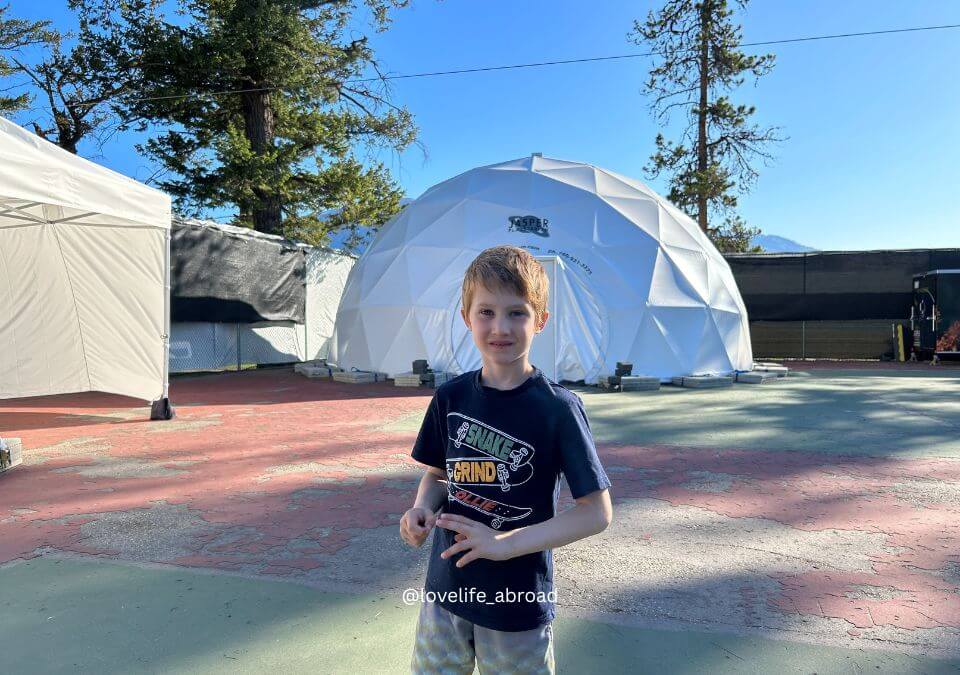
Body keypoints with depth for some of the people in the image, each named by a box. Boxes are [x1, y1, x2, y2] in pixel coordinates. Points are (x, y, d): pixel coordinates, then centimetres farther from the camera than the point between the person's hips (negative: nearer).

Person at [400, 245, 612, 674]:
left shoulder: (558, 408, -17)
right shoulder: (451, 397, -5)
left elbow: (596, 513, -15)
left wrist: (506, 543, -21)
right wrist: (422, 509, -11)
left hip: (519, 603, -3)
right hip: (445, 590, 4)